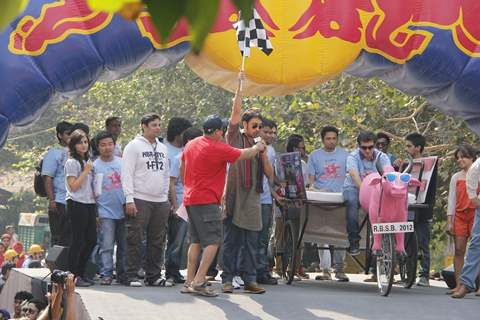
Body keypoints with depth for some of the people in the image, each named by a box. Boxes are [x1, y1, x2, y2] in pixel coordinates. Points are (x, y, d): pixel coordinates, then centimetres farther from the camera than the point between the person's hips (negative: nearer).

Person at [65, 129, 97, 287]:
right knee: (78, 241, -7)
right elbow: (73, 186, -12)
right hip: (77, 204, -8)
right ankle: (73, 276, -3)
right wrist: (86, 171, -13)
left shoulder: (88, 161, 17)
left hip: (89, 204, 8)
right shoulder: (71, 163, -6)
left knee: (91, 240, 7)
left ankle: (80, 273, 16)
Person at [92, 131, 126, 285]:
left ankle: (122, 273, 18)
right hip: (106, 212, -3)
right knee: (107, 245, -6)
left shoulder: (122, 163, 7)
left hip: (123, 210, 3)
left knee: (123, 245, 8)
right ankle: (106, 274, -2)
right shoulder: (94, 166, -2)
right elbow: (92, 191, -1)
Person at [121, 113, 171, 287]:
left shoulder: (162, 148, 17)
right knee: (135, 240, -5)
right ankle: (131, 275, -2)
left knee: (157, 240, 8)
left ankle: (154, 275, 14)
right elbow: (127, 174, -8)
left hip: (160, 201, 6)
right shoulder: (134, 146, -2)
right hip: (140, 200, -6)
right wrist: (129, 199, -15)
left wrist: (166, 196, 14)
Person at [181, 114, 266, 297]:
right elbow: (246, 154, -6)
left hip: (190, 199, 9)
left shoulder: (191, 144, 9)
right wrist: (258, 147, 14)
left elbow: (182, 169, 21)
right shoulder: (219, 149, -15)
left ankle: (189, 282, 11)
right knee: (213, 241, -8)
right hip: (207, 200, -9)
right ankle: (199, 281, -17)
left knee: (196, 241, 13)